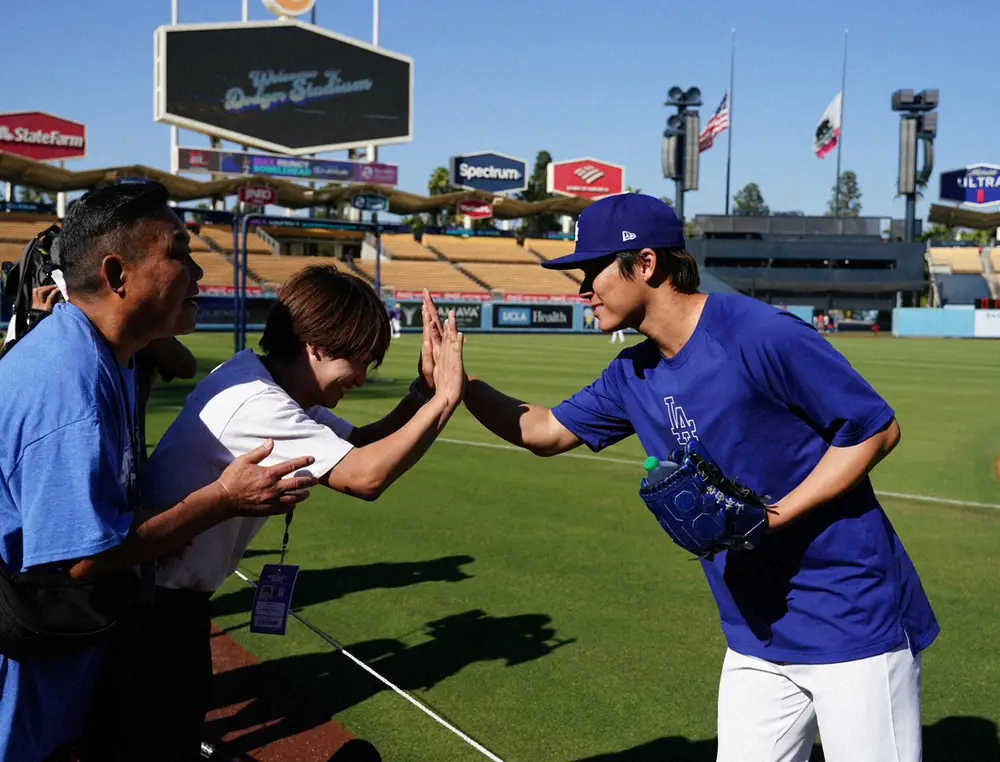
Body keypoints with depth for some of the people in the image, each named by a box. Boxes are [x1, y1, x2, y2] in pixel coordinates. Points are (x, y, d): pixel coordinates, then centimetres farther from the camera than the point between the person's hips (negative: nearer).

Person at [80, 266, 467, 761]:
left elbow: (362, 444, 4)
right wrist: (444, 397, -26)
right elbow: (365, 475, -34)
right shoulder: (254, 404, -28)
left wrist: (424, 388, -11)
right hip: (154, 603, -10)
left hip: (169, 593, 10)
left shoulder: (260, 376, 2)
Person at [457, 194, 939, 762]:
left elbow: (876, 429, -14)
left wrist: (772, 517, -21)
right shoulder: (635, 375, 5)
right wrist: (461, 385, 2)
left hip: (855, 623, -7)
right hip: (757, 636, 7)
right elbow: (547, 431, 15)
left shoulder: (758, 334, -18)